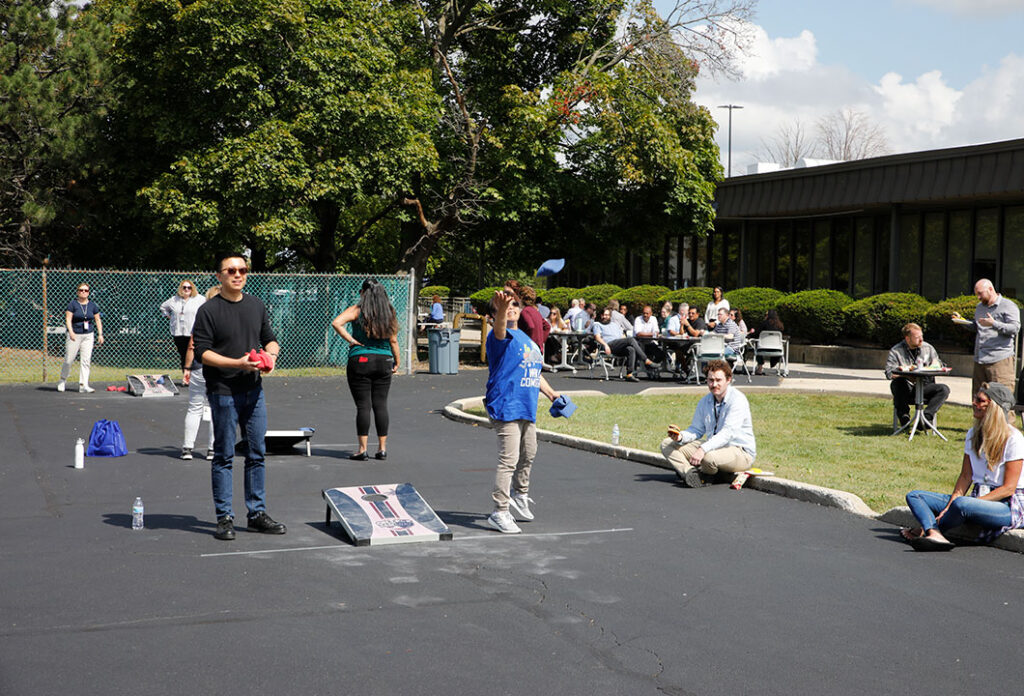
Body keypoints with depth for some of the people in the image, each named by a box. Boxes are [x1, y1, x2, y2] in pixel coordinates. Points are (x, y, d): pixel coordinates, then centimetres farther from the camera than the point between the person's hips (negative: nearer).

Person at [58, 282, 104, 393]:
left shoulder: (92, 305, 8)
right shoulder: (72, 304, -3)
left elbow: (98, 320, 13)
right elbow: (68, 319, -9)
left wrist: (100, 334, 4)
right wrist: (71, 332, -23)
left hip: (88, 335, 3)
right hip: (74, 335, -3)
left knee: (86, 361, -3)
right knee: (69, 360, -1)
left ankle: (83, 385, -2)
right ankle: (63, 380, 23)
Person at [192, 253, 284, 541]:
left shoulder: (256, 305, 12)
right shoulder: (208, 311, -6)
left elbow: (270, 338, 20)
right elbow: (202, 352, -11)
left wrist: (271, 355, -3)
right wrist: (238, 363, -20)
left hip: (254, 390, 5)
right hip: (223, 392, -5)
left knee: (257, 454, 9)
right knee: (224, 456, 1)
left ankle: (257, 514, 18)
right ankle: (224, 518, 8)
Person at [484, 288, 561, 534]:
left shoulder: (526, 339, 17)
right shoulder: (501, 337, -10)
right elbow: (499, 329, -37)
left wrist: (551, 393, 32)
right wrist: (500, 309, -56)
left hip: (527, 409, 9)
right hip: (506, 408, -9)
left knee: (528, 455, 24)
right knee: (509, 460, -13)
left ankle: (520, 495, 45)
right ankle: (500, 512, -7)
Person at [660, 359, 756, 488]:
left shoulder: (737, 400, -17)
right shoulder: (705, 401, 8)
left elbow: (728, 432, -27)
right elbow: (696, 429, 10)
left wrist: (703, 449, -39)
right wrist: (681, 436, -14)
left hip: (740, 452, -8)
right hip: (713, 447, 8)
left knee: (709, 457, -40)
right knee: (667, 444, 0)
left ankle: (704, 475, -4)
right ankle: (691, 473, -24)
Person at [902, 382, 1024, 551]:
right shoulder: (973, 434, 11)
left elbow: (1008, 488, -14)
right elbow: (965, 476, 7)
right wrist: (949, 507, -8)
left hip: (1009, 505, -8)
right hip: (977, 497, 8)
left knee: (961, 504, -39)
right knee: (914, 496, -5)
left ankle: (926, 529, -10)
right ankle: (935, 536, -34)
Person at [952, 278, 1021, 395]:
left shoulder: (1008, 306, -2)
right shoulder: (980, 307, 21)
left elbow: (1015, 328, -12)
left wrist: (994, 324, -22)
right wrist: (962, 320, 11)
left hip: (999, 359, -7)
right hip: (979, 359, 7)